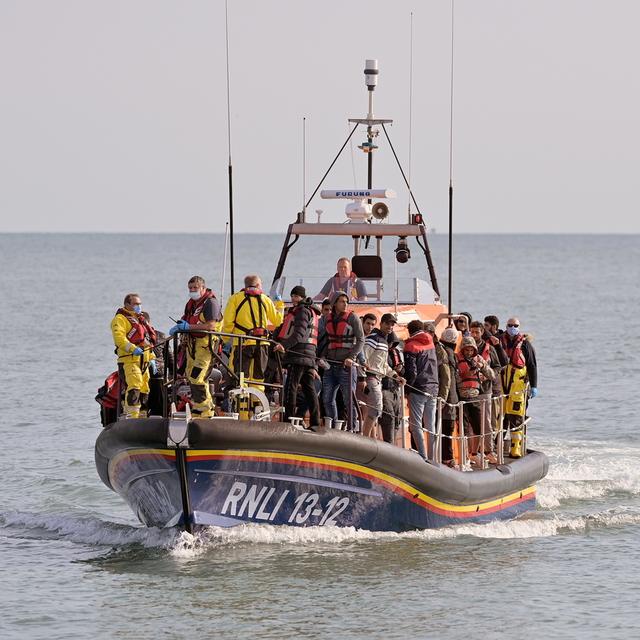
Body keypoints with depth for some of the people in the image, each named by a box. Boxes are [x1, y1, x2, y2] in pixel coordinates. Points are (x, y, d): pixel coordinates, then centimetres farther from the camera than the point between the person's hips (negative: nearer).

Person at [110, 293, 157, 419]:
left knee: (144, 389, 9)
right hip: (129, 360, -9)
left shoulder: (141, 319, 27)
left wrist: (151, 358, 24)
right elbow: (119, 337, -17)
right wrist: (132, 348, -29)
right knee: (134, 386, -21)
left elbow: (148, 342, 32)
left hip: (143, 360, 9)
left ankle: (141, 416, 15)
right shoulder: (120, 319, -2)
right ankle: (131, 417, -25)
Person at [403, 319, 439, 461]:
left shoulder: (411, 346, -7)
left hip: (418, 390, -6)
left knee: (416, 425, -5)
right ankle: (432, 458, 10)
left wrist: (407, 388, -2)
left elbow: (411, 372, -12)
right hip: (433, 389, 6)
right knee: (431, 427, 11)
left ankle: (423, 458, -14)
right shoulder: (431, 344, 13)